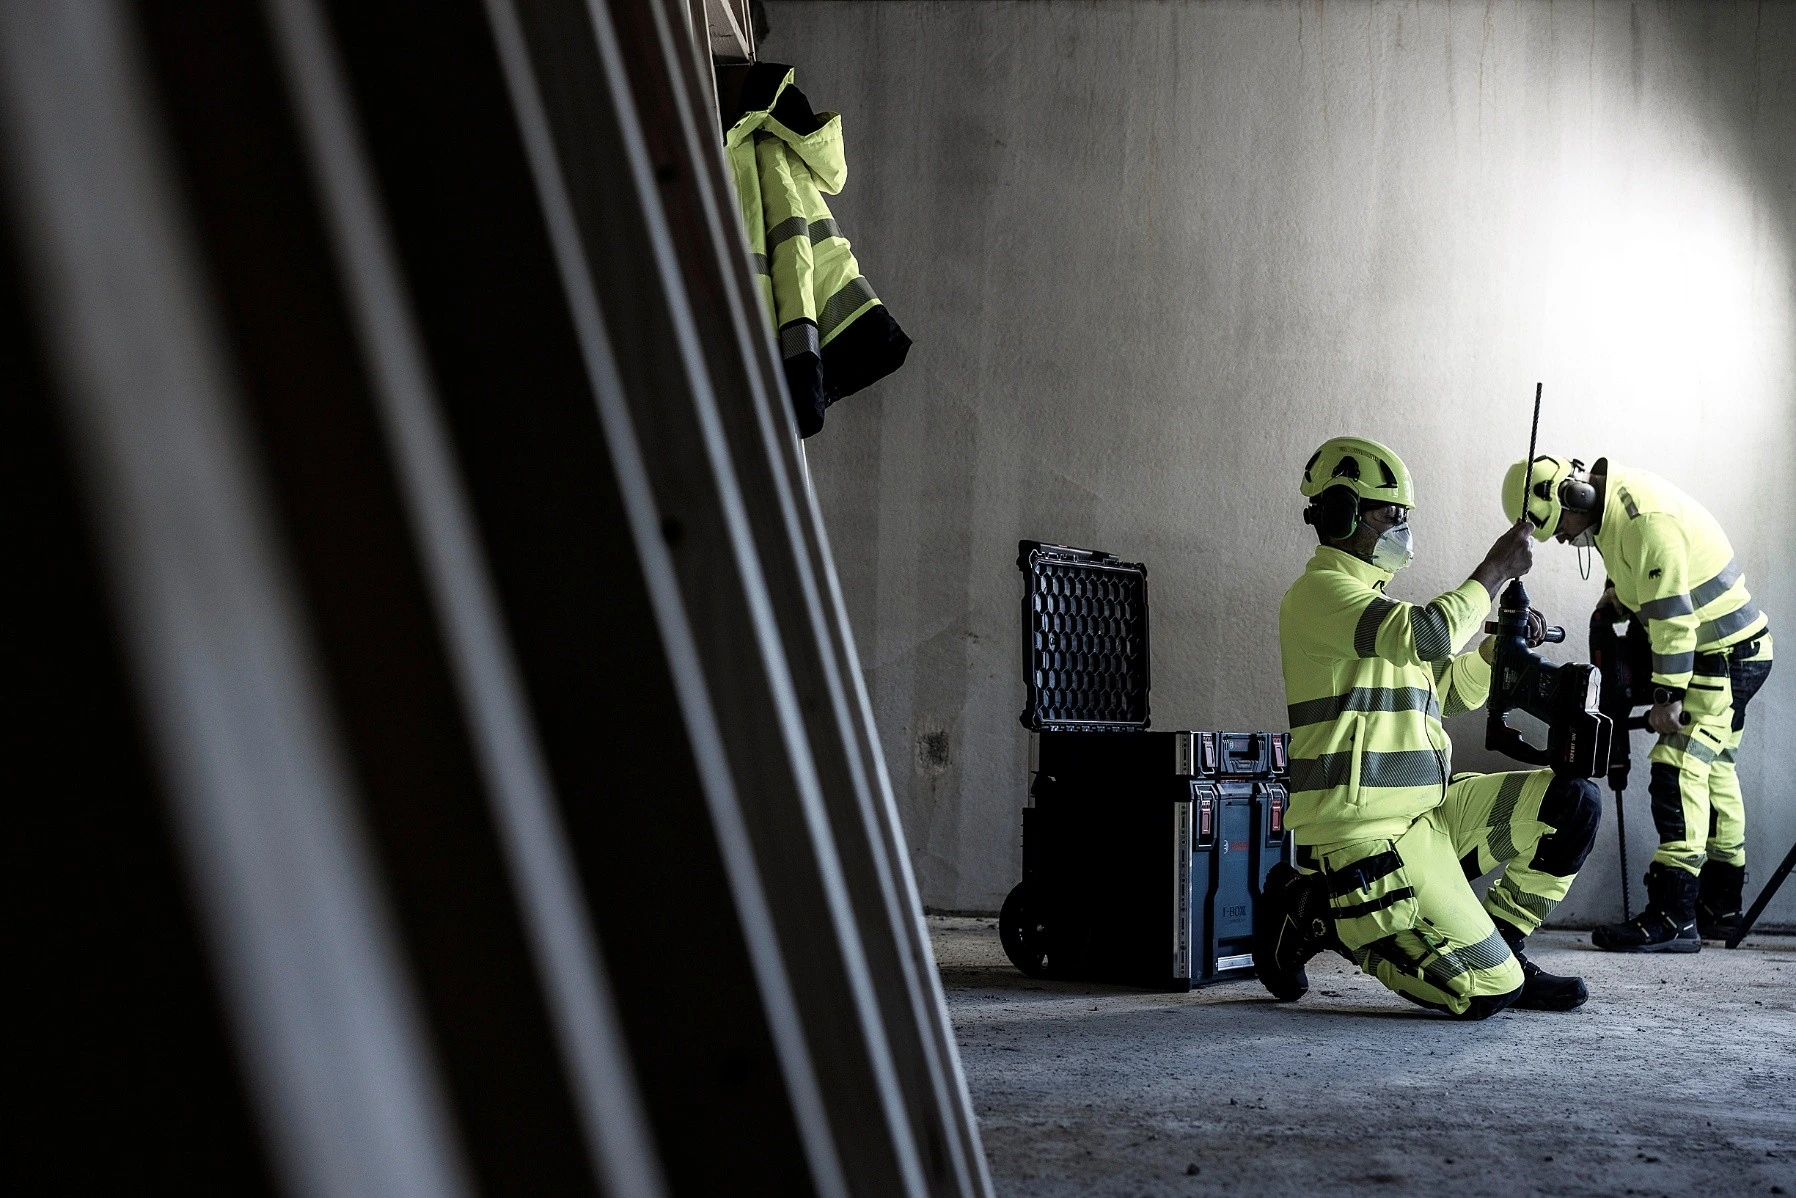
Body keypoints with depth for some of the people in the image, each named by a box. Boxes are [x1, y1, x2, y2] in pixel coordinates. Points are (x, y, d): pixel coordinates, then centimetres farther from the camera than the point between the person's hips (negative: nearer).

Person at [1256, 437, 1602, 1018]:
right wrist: (1497, 569, -12)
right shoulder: (1320, 591, -11)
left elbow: (1449, 688, 29)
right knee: (1483, 993, -13)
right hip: (1365, 829, -10)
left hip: (1427, 812, 10)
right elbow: (1429, 634, -25)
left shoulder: (1367, 598, 22)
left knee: (1572, 803, 0)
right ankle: (1311, 915, 1)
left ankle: (1497, 949, 10)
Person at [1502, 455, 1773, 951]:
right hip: (1728, 652, 11)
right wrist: (1617, 592, 7)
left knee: (1678, 770, -16)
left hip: (1726, 655, -11)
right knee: (1714, 771, 17)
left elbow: (1673, 615, -27)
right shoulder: (1616, 494, 3)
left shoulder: (1645, 521, -27)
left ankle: (1672, 917, -18)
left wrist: (1669, 697, -23)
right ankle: (1721, 906, 27)